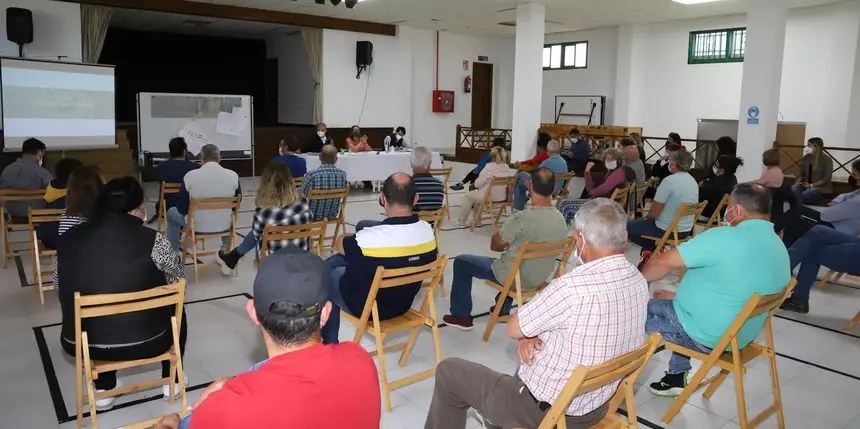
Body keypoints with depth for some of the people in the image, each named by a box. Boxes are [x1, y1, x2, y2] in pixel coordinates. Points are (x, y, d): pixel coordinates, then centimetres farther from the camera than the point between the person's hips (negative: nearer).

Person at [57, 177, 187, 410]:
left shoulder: (69, 237, -3)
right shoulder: (152, 240, -14)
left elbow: (62, 283, 13)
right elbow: (178, 278, 2)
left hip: (81, 343, 4)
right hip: (143, 341, -3)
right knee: (176, 311, 28)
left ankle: (104, 390, 34)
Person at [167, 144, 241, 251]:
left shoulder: (190, 176, -18)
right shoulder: (233, 175, -13)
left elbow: (181, 208, -9)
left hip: (198, 226, -2)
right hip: (225, 226, 2)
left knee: (172, 212, 30)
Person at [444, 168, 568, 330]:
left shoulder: (522, 218, -29)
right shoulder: (561, 220, -9)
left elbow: (495, 245, -15)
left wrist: (506, 243, 7)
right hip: (540, 278, 7)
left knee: (461, 262, 12)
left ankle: (462, 316, 21)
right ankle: (503, 309, 45)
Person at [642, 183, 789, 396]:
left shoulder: (725, 237, -25)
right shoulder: (780, 249, 3)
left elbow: (666, 261, -23)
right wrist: (678, 297, 15)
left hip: (704, 337, -8)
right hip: (741, 336, 8)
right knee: (675, 304, 30)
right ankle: (676, 377, 30)